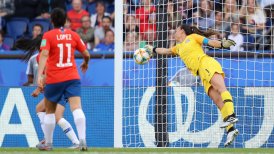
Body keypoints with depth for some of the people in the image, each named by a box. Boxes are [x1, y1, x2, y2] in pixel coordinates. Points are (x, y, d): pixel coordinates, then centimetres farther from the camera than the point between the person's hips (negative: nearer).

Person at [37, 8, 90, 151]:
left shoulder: (48, 36, -3)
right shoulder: (73, 35, 6)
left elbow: (44, 55, -17)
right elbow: (86, 54, 11)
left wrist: (39, 75, -25)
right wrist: (85, 63, 34)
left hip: (53, 79, -1)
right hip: (72, 78, 1)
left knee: (50, 111, 16)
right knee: (76, 108, -11)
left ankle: (48, 143, 25)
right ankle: (82, 140, -29)